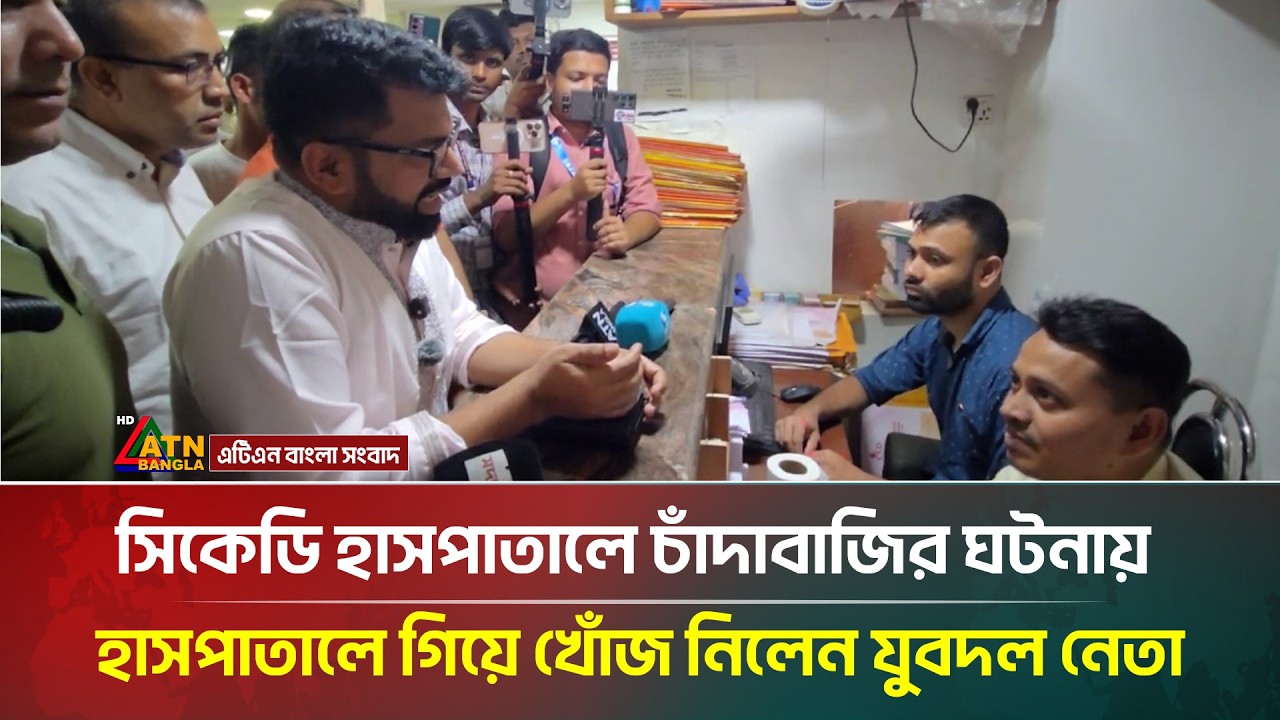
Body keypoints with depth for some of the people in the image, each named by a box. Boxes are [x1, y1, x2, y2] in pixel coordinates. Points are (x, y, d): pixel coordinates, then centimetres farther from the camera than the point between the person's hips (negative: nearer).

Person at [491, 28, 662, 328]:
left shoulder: (619, 135, 10)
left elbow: (647, 209, 6)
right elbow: (506, 235, -8)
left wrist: (627, 234, -17)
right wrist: (570, 193, -20)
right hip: (536, 302, -4)